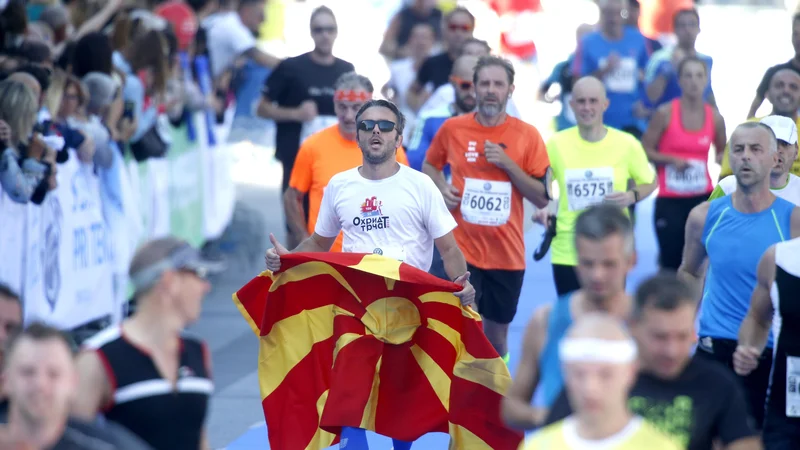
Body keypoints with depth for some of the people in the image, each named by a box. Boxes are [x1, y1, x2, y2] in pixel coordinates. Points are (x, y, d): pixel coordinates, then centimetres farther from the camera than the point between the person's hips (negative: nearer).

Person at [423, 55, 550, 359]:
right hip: (462, 251, -1)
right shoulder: (452, 128, -1)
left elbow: (542, 197, -2)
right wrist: (441, 189, -4)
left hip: (507, 254, 1)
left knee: (497, 332, 14)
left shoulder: (527, 135, -2)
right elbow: (429, 166, 17)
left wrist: (508, 164, -15)